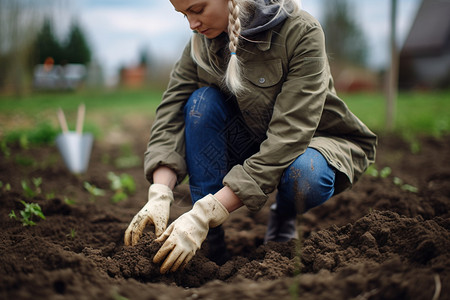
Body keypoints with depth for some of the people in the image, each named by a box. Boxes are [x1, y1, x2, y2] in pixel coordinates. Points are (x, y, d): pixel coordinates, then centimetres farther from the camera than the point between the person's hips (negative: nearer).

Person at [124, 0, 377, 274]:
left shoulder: (301, 32, -27)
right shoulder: (202, 41, -11)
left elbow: (288, 137, -34)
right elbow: (171, 113, -16)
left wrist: (205, 215, -40)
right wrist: (159, 196, -34)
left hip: (320, 141, -4)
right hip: (253, 143, 5)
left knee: (304, 176, -39)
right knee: (202, 101, -23)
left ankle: (284, 215, 0)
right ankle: (210, 248, -19)